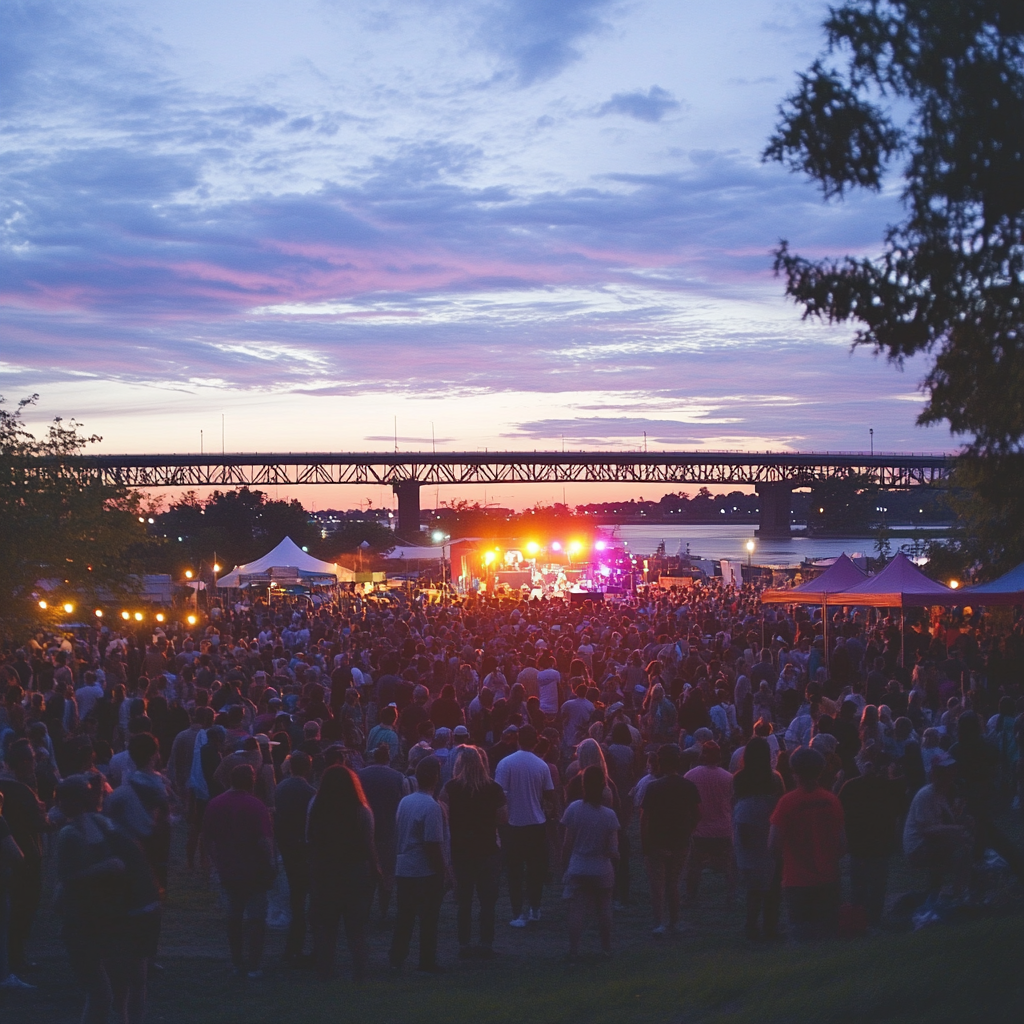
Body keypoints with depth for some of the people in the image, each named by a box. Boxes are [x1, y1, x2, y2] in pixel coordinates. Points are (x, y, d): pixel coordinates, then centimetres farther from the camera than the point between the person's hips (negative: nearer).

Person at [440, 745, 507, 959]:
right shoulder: (494, 789, -6)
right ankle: (486, 945, 7)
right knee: (487, 901, 8)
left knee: (464, 901, 9)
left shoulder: (451, 788, -7)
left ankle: (464, 945, 9)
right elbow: (503, 818, -3)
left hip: (460, 850, 0)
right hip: (488, 850, 0)